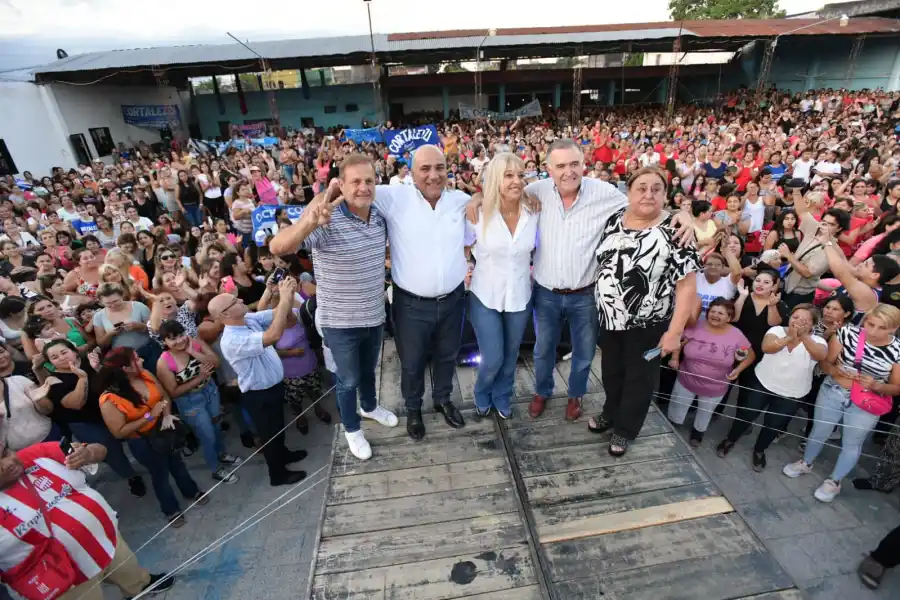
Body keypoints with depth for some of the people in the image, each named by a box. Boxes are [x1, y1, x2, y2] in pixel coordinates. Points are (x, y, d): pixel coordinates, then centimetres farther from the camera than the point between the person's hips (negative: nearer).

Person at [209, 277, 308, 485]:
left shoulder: (249, 318, -8)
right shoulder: (232, 341, -35)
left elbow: (277, 314, -6)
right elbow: (273, 336, -47)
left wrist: (288, 294, -28)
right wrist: (284, 299, -45)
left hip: (273, 386, 8)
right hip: (259, 395, -8)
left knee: (278, 427, 30)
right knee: (270, 433, 14)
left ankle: (283, 454, 55)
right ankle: (278, 474, 37)